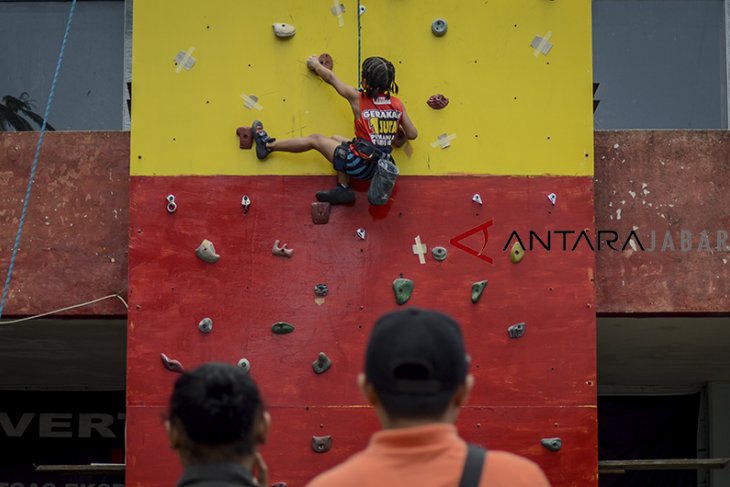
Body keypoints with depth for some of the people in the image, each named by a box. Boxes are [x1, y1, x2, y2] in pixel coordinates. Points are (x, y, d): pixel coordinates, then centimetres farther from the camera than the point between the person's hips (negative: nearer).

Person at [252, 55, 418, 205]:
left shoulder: (358, 99, -11)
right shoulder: (398, 105, -2)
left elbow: (331, 78, 5)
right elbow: (412, 134, 3)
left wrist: (315, 64, 23)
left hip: (361, 165, -5)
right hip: (381, 167, 5)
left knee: (315, 139, 14)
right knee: (336, 139, 26)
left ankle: (268, 145, 28)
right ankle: (343, 189, 19)